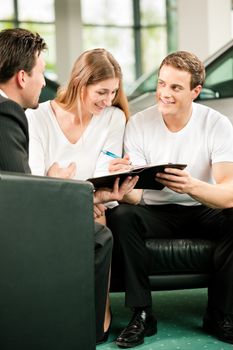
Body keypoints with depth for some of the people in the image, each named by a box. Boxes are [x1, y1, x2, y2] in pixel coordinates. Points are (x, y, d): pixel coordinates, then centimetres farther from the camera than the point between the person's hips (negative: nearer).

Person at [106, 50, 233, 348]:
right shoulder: (138, 124, -8)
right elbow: (135, 195, -14)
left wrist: (192, 186, -45)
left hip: (204, 211, 0)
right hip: (157, 212, 1)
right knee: (120, 215, -30)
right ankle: (142, 315, -19)